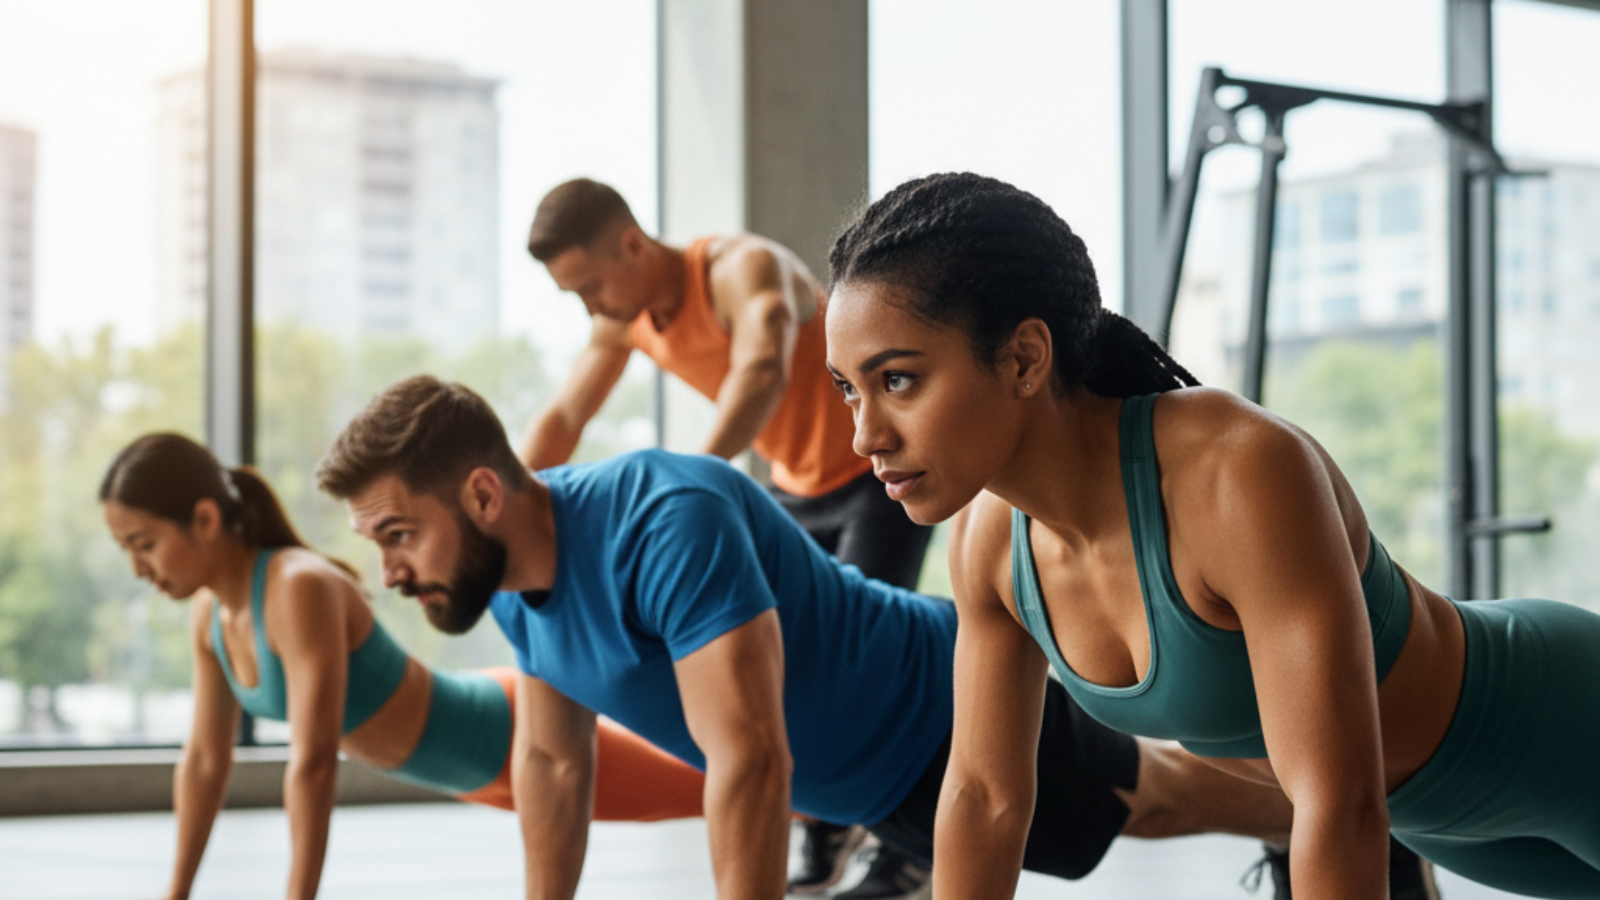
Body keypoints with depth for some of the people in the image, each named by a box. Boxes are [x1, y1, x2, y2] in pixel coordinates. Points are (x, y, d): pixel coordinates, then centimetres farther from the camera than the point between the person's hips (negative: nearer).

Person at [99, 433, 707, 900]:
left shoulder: (300, 589, -37)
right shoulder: (211, 610, -10)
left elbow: (313, 760, -41)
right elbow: (205, 757, 2)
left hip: (516, 737, -9)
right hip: (473, 742, 9)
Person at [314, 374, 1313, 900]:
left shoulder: (666, 523, -43)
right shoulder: (512, 577, -15)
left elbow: (751, 763, -47)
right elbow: (551, 761, 0)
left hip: (949, 714, -8)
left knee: (1153, 801, 20)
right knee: (1143, 799, 32)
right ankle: (1315, 815, 59)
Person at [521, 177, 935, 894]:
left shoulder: (744, 269, -30)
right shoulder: (624, 318, -5)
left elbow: (762, 372, -49)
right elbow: (562, 420, 0)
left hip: (881, 471, -8)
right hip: (798, 485, 8)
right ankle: (825, 836, 15)